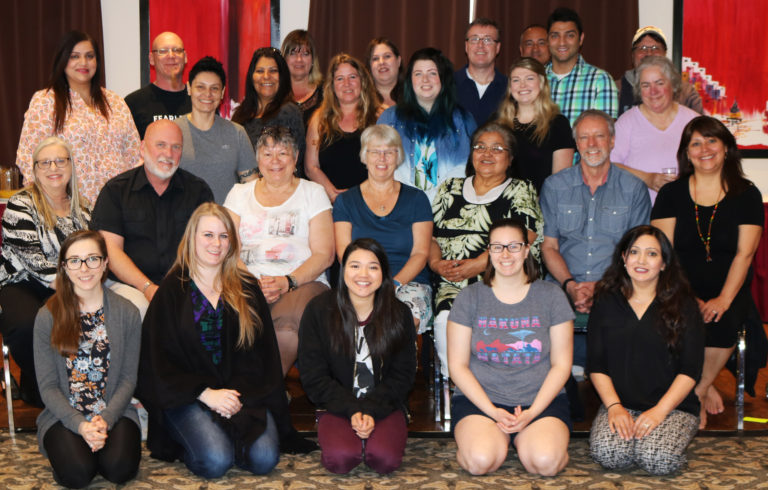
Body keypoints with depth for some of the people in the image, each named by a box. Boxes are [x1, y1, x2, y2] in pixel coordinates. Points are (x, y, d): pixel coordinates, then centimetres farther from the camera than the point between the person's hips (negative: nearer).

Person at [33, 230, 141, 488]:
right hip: (64, 416, 0)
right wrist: (80, 425, -18)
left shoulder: (127, 313, 1)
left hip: (114, 412, 1)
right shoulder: (48, 317, -2)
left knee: (120, 467, -27)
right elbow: (48, 386, -3)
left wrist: (106, 419, -16)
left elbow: (128, 378, 1)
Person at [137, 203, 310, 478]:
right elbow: (158, 359, -1)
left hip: (242, 391, 3)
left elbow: (263, 353, 8)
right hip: (188, 394, -2)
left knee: (264, 459, -22)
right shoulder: (172, 290, 4)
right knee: (216, 461, -27)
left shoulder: (247, 289, 13)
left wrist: (238, 393, -10)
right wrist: (205, 393, -14)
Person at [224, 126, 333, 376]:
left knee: (287, 320, -37)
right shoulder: (240, 193, 20)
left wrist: (287, 282, -13)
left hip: (303, 282, -1)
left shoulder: (313, 192, 13)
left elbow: (324, 254, 3)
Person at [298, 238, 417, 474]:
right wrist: (352, 410, -16)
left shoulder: (399, 314, 0)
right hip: (336, 405, 0)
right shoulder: (319, 310, -3)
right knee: (340, 459, -27)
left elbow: (402, 375, 1)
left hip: (384, 404, 1)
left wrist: (371, 410, -15)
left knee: (385, 459, -26)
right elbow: (313, 376, -5)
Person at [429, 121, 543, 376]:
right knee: (446, 320, -30)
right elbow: (431, 235, 19)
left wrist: (479, 264, -14)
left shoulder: (521, 190, 12)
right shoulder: (450, 189, 22)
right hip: (452, 286, 2)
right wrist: (436, 262, -3)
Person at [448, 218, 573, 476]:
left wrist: (532, 412, -10)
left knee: (545, 462, -28)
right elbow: (458, 365, 2)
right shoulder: (470, 297, 4)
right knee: (481, 460, -29)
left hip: (541, 400, 0)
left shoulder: (552, 296, 5)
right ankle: (497, 435, 4)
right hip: (479, 399, 0)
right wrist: (492, 412, -11)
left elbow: (561, 365, 4)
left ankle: (524, 438, 5)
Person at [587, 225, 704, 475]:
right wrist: (614, 406, -11)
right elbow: (596, 365, 5)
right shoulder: (607, 302, 8)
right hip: (619, 404, 1)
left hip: (674, 406, -1)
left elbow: (690, 370, -3)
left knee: (658, 459, -29)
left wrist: (659, 411, -14)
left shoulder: (682, 305, 2)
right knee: (608, 453, -28)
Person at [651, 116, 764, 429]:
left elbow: (744, 254, -3)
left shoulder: (747, 195, 5)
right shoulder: (671, 194, 6)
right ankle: (706, 388, -4)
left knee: (723, 322, -31)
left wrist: (723, 300, -16)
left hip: (730, 292, 0)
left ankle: (697, 391, -6)